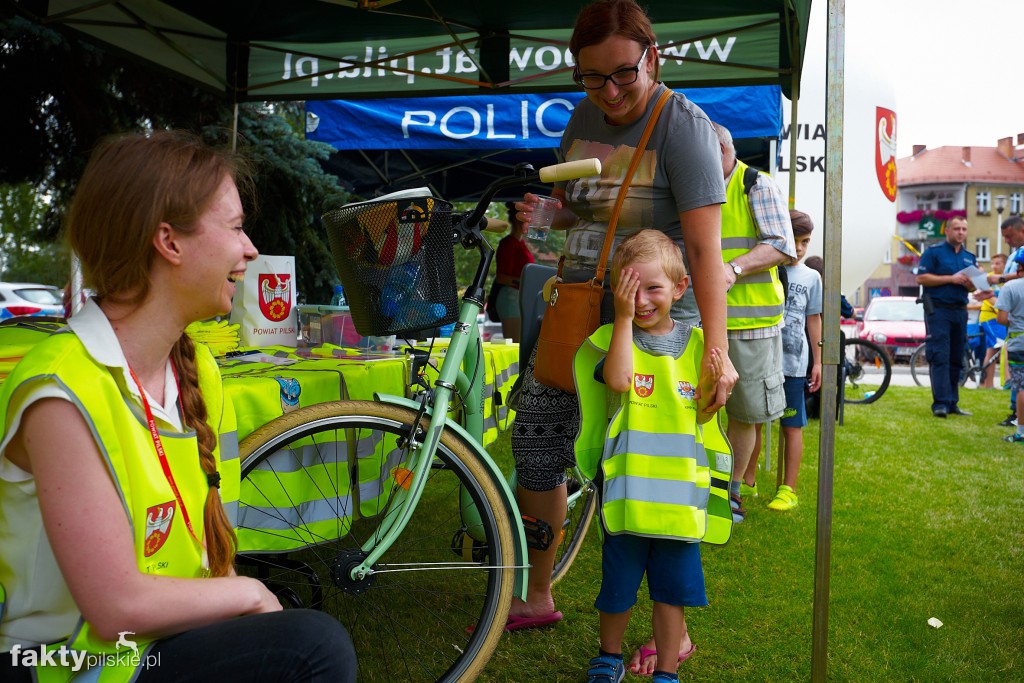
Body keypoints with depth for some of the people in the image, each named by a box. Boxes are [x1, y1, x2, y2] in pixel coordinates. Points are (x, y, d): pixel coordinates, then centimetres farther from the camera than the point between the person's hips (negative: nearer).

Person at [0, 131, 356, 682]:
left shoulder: (197, 369, 3)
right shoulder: (63, 392, -22)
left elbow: (207, 540, 7)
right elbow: (119, 607, -24)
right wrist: (249, 594, -11)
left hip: (172, 634, 7)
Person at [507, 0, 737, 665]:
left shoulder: (682, 124, -13)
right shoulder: (586, 116, 8)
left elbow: (704, 247, -21)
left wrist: (717, 349, -28)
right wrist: (542, 214, -2)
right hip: (578, 311, 7)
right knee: (535, 443, 10)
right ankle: (536, 598, 29)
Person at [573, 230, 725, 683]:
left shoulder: (695, 343, 4)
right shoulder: (613, 337, -3)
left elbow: (701, 415, 8)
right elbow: (618, 380, -25)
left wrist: (711, 385, -12)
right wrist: (624, 316, -22)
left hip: (679, 491, 2)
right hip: (626, 489, -1)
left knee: (673, 589, 11)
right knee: (618, 585, 12)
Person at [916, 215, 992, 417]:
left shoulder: (969, 257, 18)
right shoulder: (934, 251, 1)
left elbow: (972, 286, 20)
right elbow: (922, 278, -9)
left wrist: (970, 284, -4)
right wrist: (951, 279, -14)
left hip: (960, 311, 6)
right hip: (938, 309, -6)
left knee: (956, 359, 7)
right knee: (939, 357, -11)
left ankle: (952, 403, 12)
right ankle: (941, 403, -14)